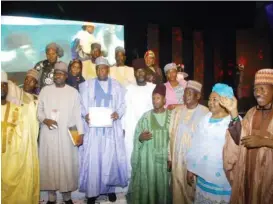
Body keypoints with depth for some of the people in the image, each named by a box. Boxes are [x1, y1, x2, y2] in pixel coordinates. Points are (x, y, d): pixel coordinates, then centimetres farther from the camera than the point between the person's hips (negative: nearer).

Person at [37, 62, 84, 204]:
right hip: (48, 134, 1)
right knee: (49, 164, 5)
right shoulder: (45, 91, 7)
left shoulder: (73, 92, 4)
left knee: (67, 164, 1)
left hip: (66, 134, -1)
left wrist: (80, 133, -2)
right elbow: (39, 110, 7)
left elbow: (77, 114, 3)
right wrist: (45, 120, -13)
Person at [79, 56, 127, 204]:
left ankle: (110, 188, 19)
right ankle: (92, 191, 11)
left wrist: (118, 113, -14)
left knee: (111, 158, 4)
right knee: (92, 159, -1)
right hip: (93, 128, 0)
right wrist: (85, 115, -16)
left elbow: (122, 104, 7)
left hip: (112, 128, 1)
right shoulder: (87, 85, 9)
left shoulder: (116, 85, 10)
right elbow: (82, 104, 4)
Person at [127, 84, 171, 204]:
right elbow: (137, 137, 2)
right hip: (148, 158, 0)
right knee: (148, 184, 4)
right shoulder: (146, 116, 1)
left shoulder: (171, 116, 1)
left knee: (163, 185, 8)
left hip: (165, 157, 0)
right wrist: (141, 137, -18)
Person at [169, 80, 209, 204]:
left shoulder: (205, 113, -11)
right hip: (177, 159, 4)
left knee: (193, 191, 11)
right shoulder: (176, 112, 3)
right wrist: (170, 157, 6)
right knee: (178, 190, 14)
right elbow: (171, 135, 5)